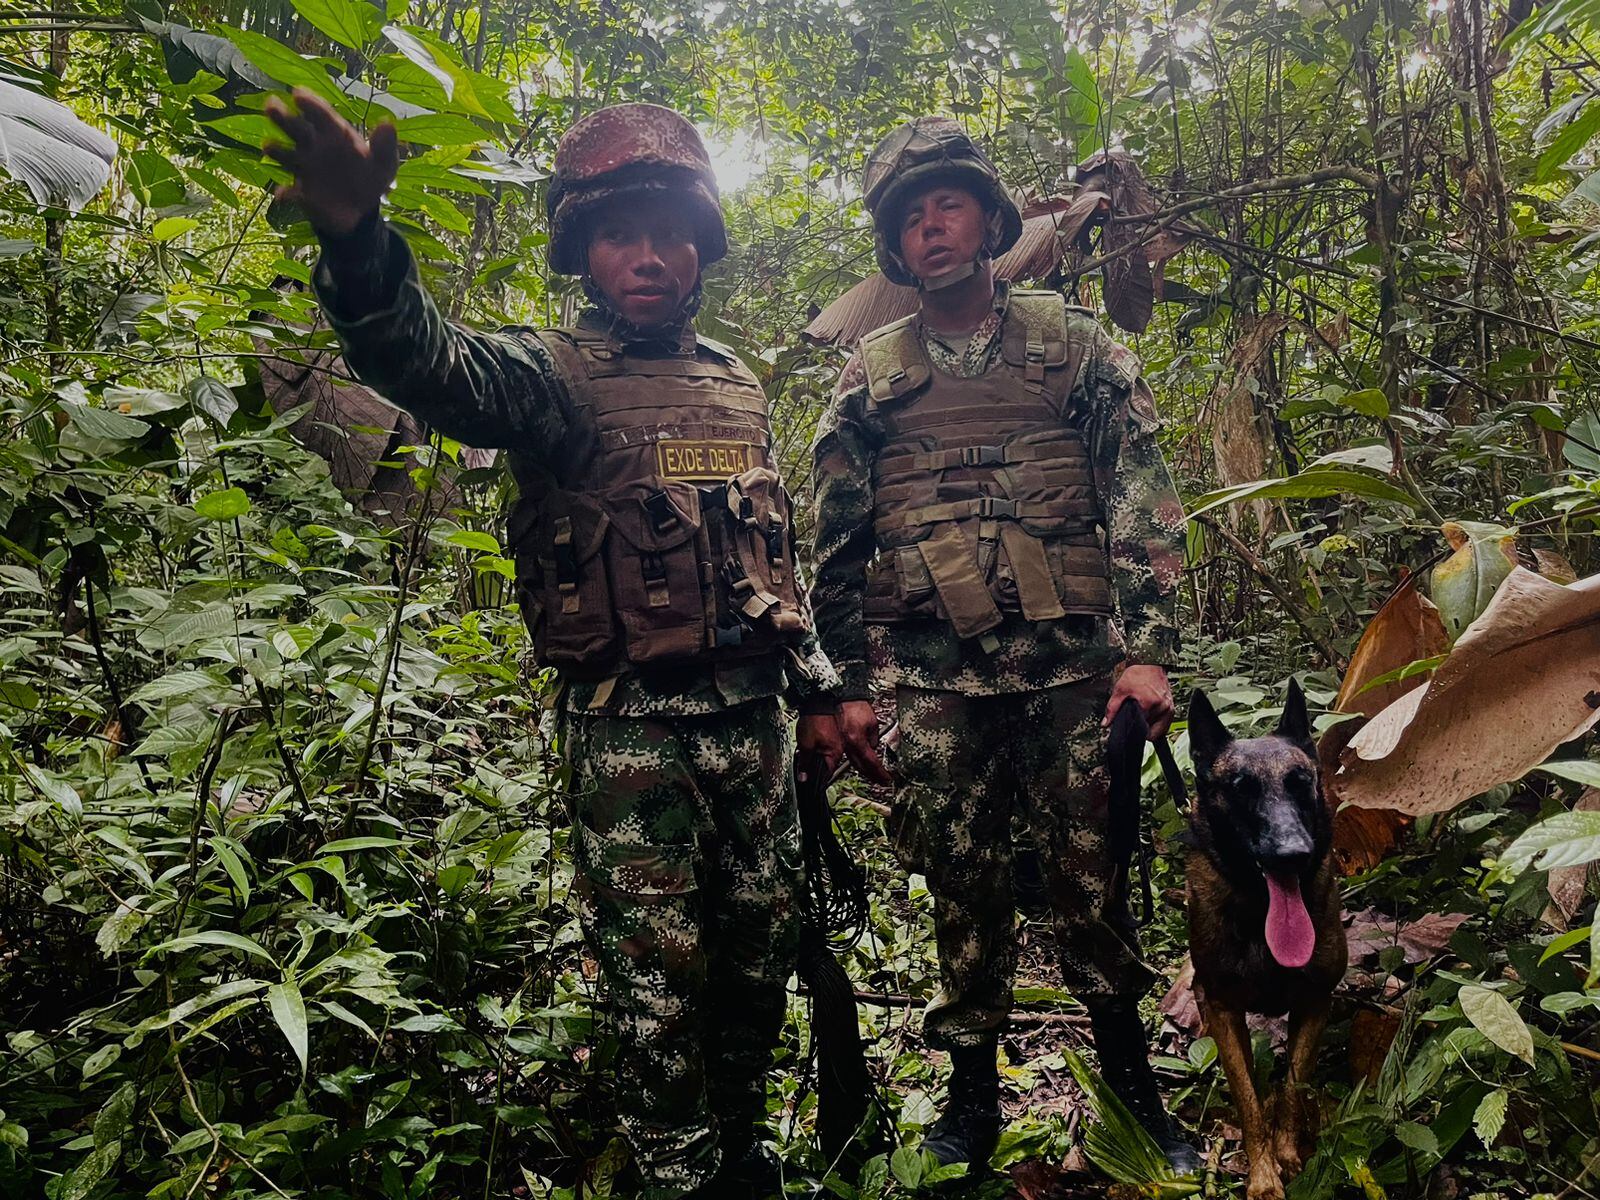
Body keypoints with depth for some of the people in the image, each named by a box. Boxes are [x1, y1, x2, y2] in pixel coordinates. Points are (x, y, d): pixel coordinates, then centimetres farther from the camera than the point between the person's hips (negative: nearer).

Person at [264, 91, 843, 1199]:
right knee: (660, 983, 3)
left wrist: (816, 689, 15)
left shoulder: (737, 383, 12)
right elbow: (431, 362, -29)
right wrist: (357, 239, -49)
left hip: (751, 717, 6)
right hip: (627, 730, -5)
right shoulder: (554, 375, -6)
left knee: (761, 953, 16)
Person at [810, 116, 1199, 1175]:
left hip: (1072, 664, -1)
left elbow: (1144, 500, 2)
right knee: (965, 884, 8)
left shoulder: (1074, 343, 7)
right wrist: (849, 683, 7)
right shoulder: (871, 377, 10)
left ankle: (1135, 1088, 25)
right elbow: (839, 544, 11)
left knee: (1093, 874, 6)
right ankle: (974, 1096, 25)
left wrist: (1148, 649, -8)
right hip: (938, 680, 1)